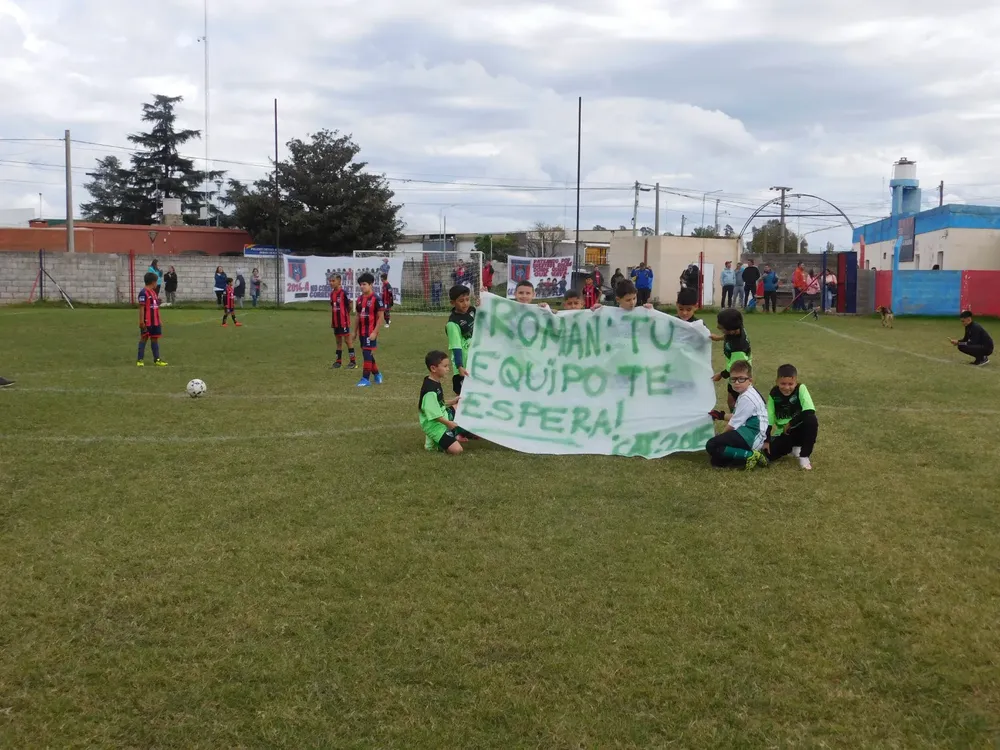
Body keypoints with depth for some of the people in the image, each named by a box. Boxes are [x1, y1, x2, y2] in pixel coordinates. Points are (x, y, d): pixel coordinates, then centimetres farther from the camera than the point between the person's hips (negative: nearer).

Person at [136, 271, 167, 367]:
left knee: (155, 338, 11)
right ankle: (140, 360, 6)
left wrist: (159, 320, 19)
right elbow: (141, 308, -17)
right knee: (144, 338, -1)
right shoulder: (143, 292, -14)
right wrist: (141, 321, -20)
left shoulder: (153, 292, 14)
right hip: (147, 322, -8)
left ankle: (157, 359, 16)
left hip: (155, 321, 8)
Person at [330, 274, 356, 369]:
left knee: (347, 339, -2)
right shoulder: (332, 294, 9)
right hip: (336, 322, 7)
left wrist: (347, 316, 5)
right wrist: (332, 321, 17)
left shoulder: (344, 293, -13)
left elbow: (350, 307, -6)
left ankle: (353, 361, 4)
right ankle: (338, 361, 19)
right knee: (338, 341, 13)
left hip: (344, 321, -7)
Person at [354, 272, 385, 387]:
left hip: (370, 333, -8)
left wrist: (375, 332, -18)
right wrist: (355, 331, 16)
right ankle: (377, 375, 29)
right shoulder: (360, 299, 10)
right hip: (362, 332, 8)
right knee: (368, 355, 14)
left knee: (367, 354, -8)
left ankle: (366, 379, -4)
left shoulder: (375, 299, -11)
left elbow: (381, 317, -13)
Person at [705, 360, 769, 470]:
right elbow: (736, 417, 22)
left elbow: (733, 424, -12)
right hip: (748, 433, 10)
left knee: (711, 446, -21)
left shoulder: (747, 398, -17)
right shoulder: (746, 394, 14)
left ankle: (750, 456, -18)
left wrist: (721, 435, 3)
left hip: (751, 437, -10)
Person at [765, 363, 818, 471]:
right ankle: (793, 447, 14)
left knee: (811, 420, -36)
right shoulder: (774, 394, -8)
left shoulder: (801, 388, -17)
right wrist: (766, 440, -10)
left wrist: (790, 424, -21)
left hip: (800, 429, -3)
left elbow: (809, 411, -29)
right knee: (768, 454, -19)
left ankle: (804, 456, -17)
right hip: (783, 433, 3)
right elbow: (768, 419, -4)